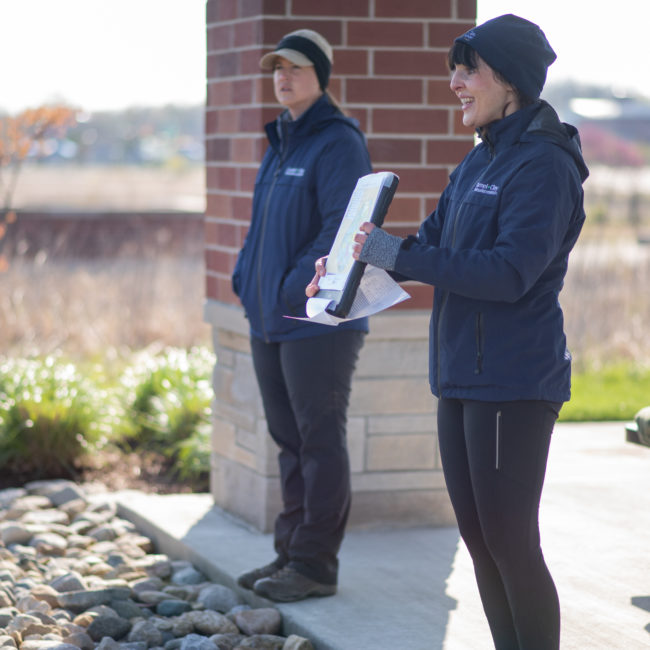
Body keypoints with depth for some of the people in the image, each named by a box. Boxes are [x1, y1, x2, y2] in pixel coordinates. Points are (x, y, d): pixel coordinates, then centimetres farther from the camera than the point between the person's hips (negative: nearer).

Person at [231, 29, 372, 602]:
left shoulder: (339, 144, -10)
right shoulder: (279, 143, 17)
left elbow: (343, 230, -20)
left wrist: (295, 288, -23)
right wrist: (245, 278, 11)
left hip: (319, 320, -9)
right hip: (271, 319, 9)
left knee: (320, 441, -4)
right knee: (290, 440, 14)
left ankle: (316, 565, 1)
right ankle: (291, 553, 22)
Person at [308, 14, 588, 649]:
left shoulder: (543, 165, -14)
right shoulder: (478, 162, 15)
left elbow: (510, 273, -23)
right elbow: (433, 244, 17)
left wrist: (397, 255, -23)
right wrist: (354, 261, 1)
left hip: (514, 384, -9)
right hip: (462, 376, 9)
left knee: (510, 540, -5)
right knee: (477, 534, 13)